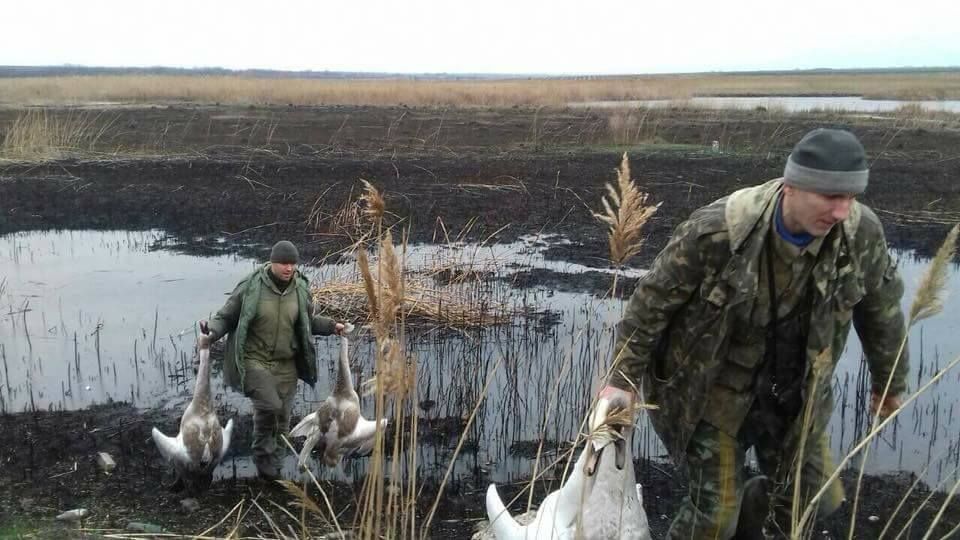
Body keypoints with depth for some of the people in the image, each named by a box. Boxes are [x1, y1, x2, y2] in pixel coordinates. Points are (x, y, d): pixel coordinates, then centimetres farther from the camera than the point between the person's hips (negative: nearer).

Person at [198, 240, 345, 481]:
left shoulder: (300, 288, -2)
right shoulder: (251, 286, -14)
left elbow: (308, 320, 15)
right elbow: (226, 317, -5)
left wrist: (331, 326, 2)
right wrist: (211, 333, -23)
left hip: (285, 364, 4)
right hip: (254, 360, -4)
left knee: (282, 420, 11)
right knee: (270, 406, -23)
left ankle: (272, 470, 32)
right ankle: (263, 457, 6)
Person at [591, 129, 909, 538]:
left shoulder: (862, 233, -16)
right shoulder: (717, 230, -29)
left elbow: (881, 308, 3)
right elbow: (652, 301, -18)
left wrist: (890, 382, 16)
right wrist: (622, 379, -13)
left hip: (792, 387, 5)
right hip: (713, 384, -4)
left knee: (812, 499, 14)